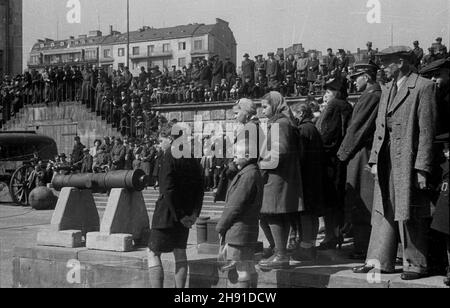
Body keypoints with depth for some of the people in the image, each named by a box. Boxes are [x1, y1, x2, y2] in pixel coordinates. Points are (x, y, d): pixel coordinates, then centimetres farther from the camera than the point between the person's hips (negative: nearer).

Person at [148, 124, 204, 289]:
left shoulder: (169, 156, -14)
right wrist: (194, 213, 2)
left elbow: (168, 190, -21)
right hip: (187, 213, 7)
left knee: (153, 253, 3)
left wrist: (179, 215, -16)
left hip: (167, 213, -7)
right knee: (180, 253, 15)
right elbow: (200, 189, 7)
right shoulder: (191, 158, 8)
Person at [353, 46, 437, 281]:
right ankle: (379, 261, 17)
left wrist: (422, 168, -15)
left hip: (408, 161, -7)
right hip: (387, 161, 7)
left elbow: (426, 130, -12)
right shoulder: (387, 90, 16)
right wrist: (375, 160, 9)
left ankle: (416, 264, 12)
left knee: (410, 215, 0)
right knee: (384, 211, 9)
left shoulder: (424, 87, -8)